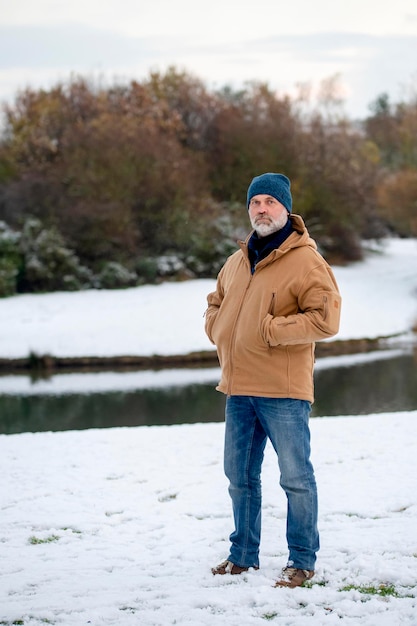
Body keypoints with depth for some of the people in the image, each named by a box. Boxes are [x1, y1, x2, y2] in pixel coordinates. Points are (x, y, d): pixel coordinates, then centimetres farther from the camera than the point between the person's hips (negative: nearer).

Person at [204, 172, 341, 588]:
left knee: (295, 477, -1)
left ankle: (303, 560, 10)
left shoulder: (305, 261, -9)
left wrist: (271, 329, -18)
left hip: (283, 390, -7)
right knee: (240, 476, 15)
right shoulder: (237, 262, 13)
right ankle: (243, 554, 29)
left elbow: (325, 318, -18)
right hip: (238, 388, 7)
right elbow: (216, 302, 30)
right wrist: (219, 331, 11)